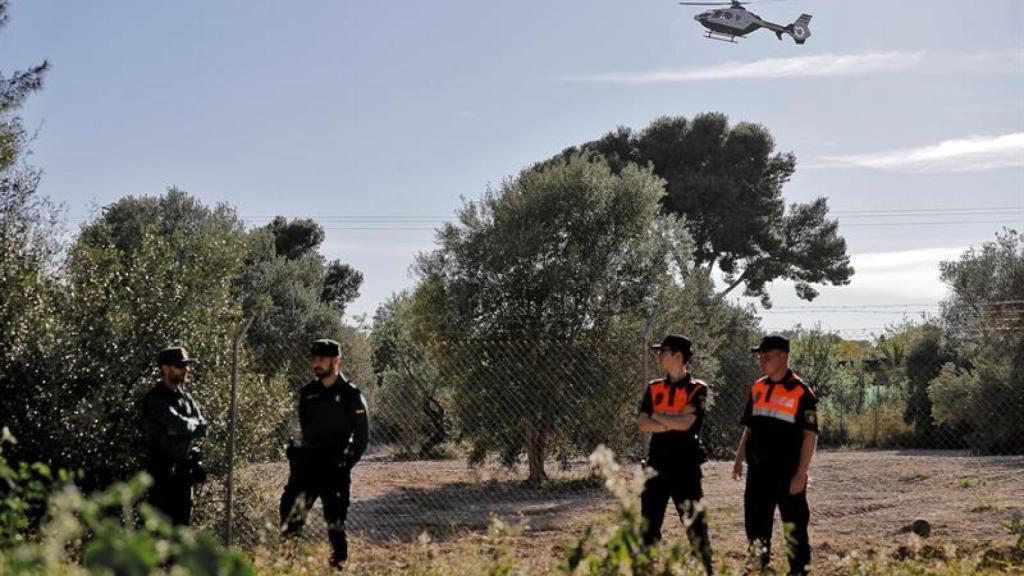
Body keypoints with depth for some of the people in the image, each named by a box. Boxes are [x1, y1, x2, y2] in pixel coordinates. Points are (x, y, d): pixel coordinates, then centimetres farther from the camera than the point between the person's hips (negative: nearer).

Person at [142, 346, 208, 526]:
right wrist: (192, 423, -2)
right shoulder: (155, 399, -11)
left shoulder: (186, 397, 14)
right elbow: (179, 423, -23)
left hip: (185, 470, 7)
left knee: (183, 523, 11)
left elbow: (203, 428, 4)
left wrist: (180, 429, -12)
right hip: (162, 470, -7)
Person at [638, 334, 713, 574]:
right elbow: (643, 425, -2)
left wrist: (657, 415, -5)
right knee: (648, 521, 9)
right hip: (657, 464, 5)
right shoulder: (654, 388, 9)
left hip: (685, 466, -5)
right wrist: (673, 423, -14)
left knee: (695, 522, -1)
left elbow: (685, 423, -18)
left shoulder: (697, 389, -5)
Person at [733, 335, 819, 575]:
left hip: (788, 474, -6)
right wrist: (739, 459, 9)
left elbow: (810, 435, -10)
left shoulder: (801, 392, -9)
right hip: (758, 472, 6)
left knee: (795, 528, 2)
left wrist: (801, 474, -15)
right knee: (755, 525, 12)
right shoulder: (757, 389, 11)